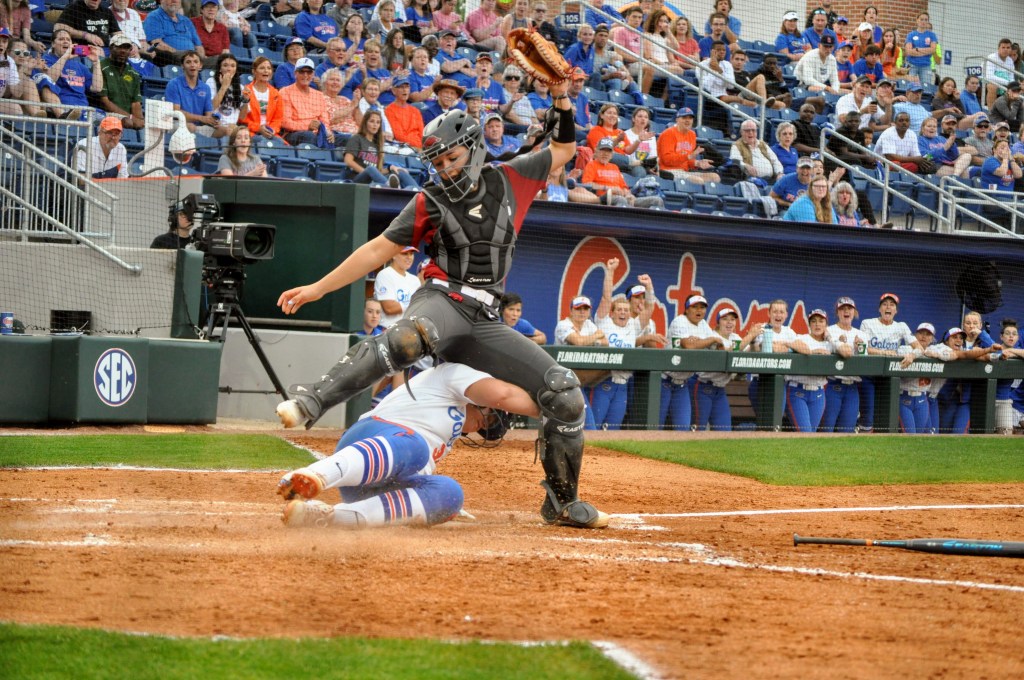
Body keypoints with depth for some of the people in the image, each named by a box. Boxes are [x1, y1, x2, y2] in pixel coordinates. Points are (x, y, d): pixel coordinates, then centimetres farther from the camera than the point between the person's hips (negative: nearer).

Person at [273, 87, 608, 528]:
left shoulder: (509, 180, 14)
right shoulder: (429, 204, 8)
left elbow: (562, 149, 26)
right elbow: (378, 250, 7)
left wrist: (560, 96, 10)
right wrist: (318, 288, 1)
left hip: (485, 322, 4)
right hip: (441, 303, -4)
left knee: (564, 394, -6)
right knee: (411, 335, -42)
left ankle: (562, 503, 9)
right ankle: (310, 402, -47)